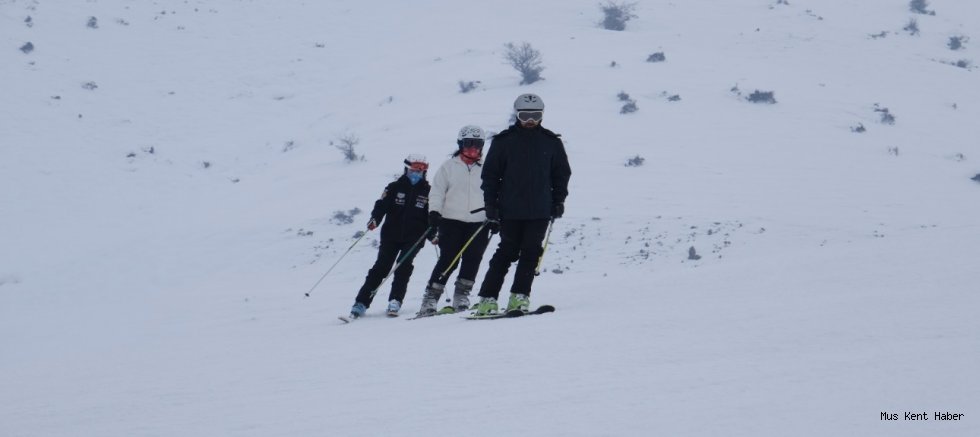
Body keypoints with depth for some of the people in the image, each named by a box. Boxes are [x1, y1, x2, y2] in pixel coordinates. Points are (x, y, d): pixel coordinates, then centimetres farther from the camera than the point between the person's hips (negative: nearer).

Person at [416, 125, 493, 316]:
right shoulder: (449, 166, 6)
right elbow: (437, 191, 4)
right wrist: (434, 211, -9)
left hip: (479, 223, 2)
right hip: (452, 221, -2)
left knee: (472, 259, -5)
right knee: (448, 259, -10)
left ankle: (461, 296, 7)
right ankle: (430, 298, -5)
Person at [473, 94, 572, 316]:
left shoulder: (551, 142, 8)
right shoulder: (503, 141, 3)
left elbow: (562, 173, 16)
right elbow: (490, 175, 4)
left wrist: (558, 201, 6)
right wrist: (491, 208, -2)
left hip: (540, 211, 2)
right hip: (510, 211, -2)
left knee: (531, 253, -2)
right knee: (508, 252, -2)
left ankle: (519, 296, 3)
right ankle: (487, 298, 1)